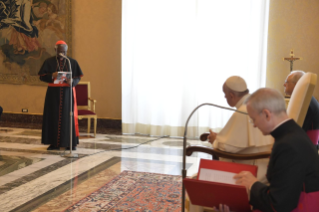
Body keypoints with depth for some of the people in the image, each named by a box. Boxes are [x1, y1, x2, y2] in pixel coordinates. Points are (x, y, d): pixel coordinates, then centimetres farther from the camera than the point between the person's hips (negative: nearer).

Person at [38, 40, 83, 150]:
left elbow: (78, 77, 3)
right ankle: (54, 142, 7)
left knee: (68, 116, 0)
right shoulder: (49, 62, 4)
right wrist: (52, 75, -20)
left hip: (67, 92, 0)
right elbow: (42, 76, -1)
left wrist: (72, 81, -20)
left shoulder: (73, 62, 4)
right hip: (53, 92, 0)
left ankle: (70, 142, 7)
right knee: (53, 116, -1)